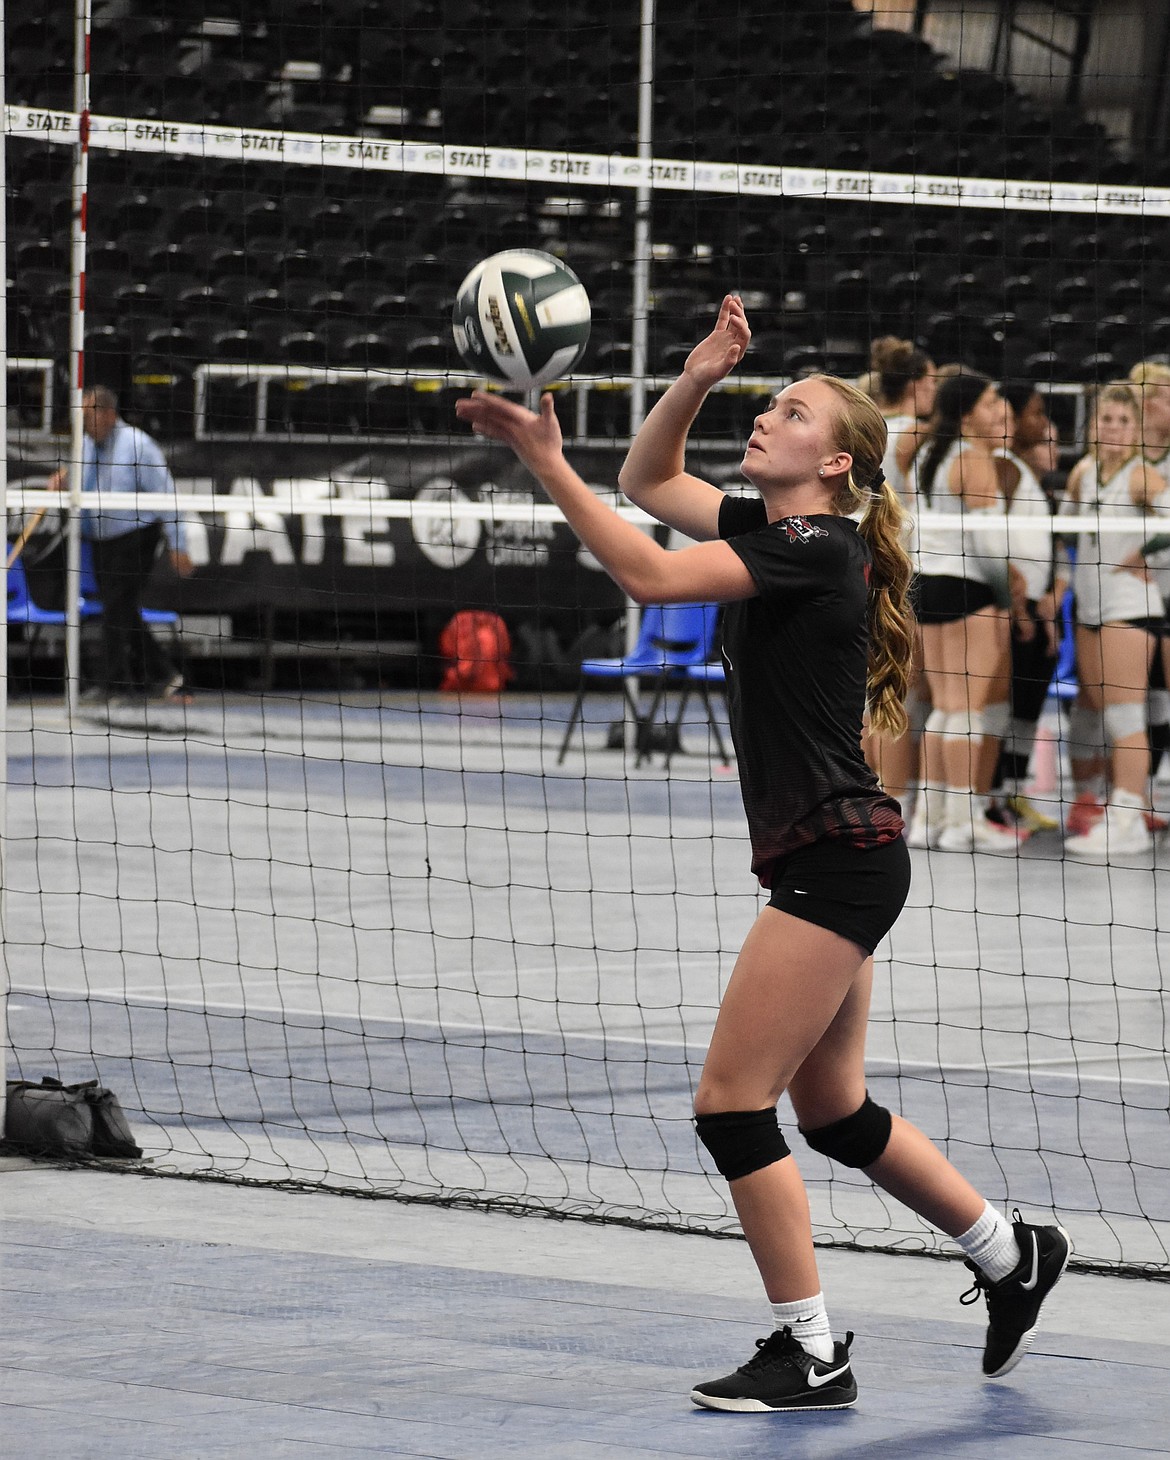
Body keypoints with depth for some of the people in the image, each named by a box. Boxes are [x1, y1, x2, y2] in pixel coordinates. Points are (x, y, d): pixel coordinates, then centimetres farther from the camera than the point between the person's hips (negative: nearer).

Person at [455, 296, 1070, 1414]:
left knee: (731, 1099, -8)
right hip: (829, 862, 10)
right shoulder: (771, 527, 11)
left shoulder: (815, 545, -15)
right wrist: (698, 377, 6)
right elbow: (648, 481, 21)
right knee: (831, 1109, 18)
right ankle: (1011, 1256, 33)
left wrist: (547, 463, -26)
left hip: (835, 861, -10)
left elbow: (650, 575, -26)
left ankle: (811, 1356, -1)